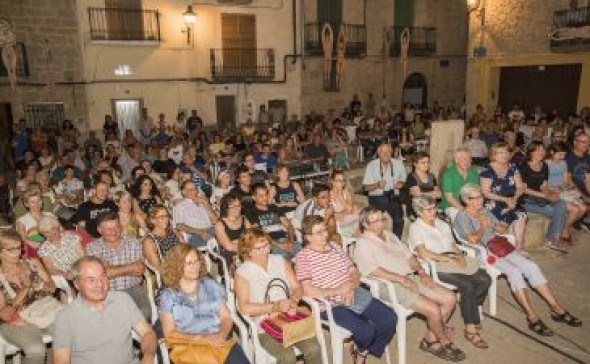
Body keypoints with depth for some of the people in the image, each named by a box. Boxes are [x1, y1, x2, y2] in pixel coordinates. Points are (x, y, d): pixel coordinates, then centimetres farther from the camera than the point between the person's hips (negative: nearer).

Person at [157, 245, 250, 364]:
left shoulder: (211, 285, 15)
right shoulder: (167, 295, 7)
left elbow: (226, 317, 12)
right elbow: (170, 333, 1)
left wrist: (222, 334, -9)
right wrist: (200, 338, -12)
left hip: (218, 342, 2)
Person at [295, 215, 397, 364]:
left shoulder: (335, 246, 11)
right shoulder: (303, 257, -8)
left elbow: (354, 272, 12)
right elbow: (307, 291, -17)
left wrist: (351, 288, -9)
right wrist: (337, 291, -17)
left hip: (355, 295, 7)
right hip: (331, 304, -6)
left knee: (390, 318, -5)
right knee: (366, 330, -24)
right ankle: (362, 350, 16)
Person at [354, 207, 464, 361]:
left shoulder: (390, 235, 18)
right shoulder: (363, 244, -7)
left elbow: (408, 255, 19)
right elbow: (372, 271, -19)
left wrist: (421, 272, 3)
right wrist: (401, 279, -22)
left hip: (411, 278, 9)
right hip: (392, 287, -8)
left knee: (450, 298, -1)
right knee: (433, 309, -20)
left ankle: (430, 339, 8)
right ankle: (445, 343, 9)